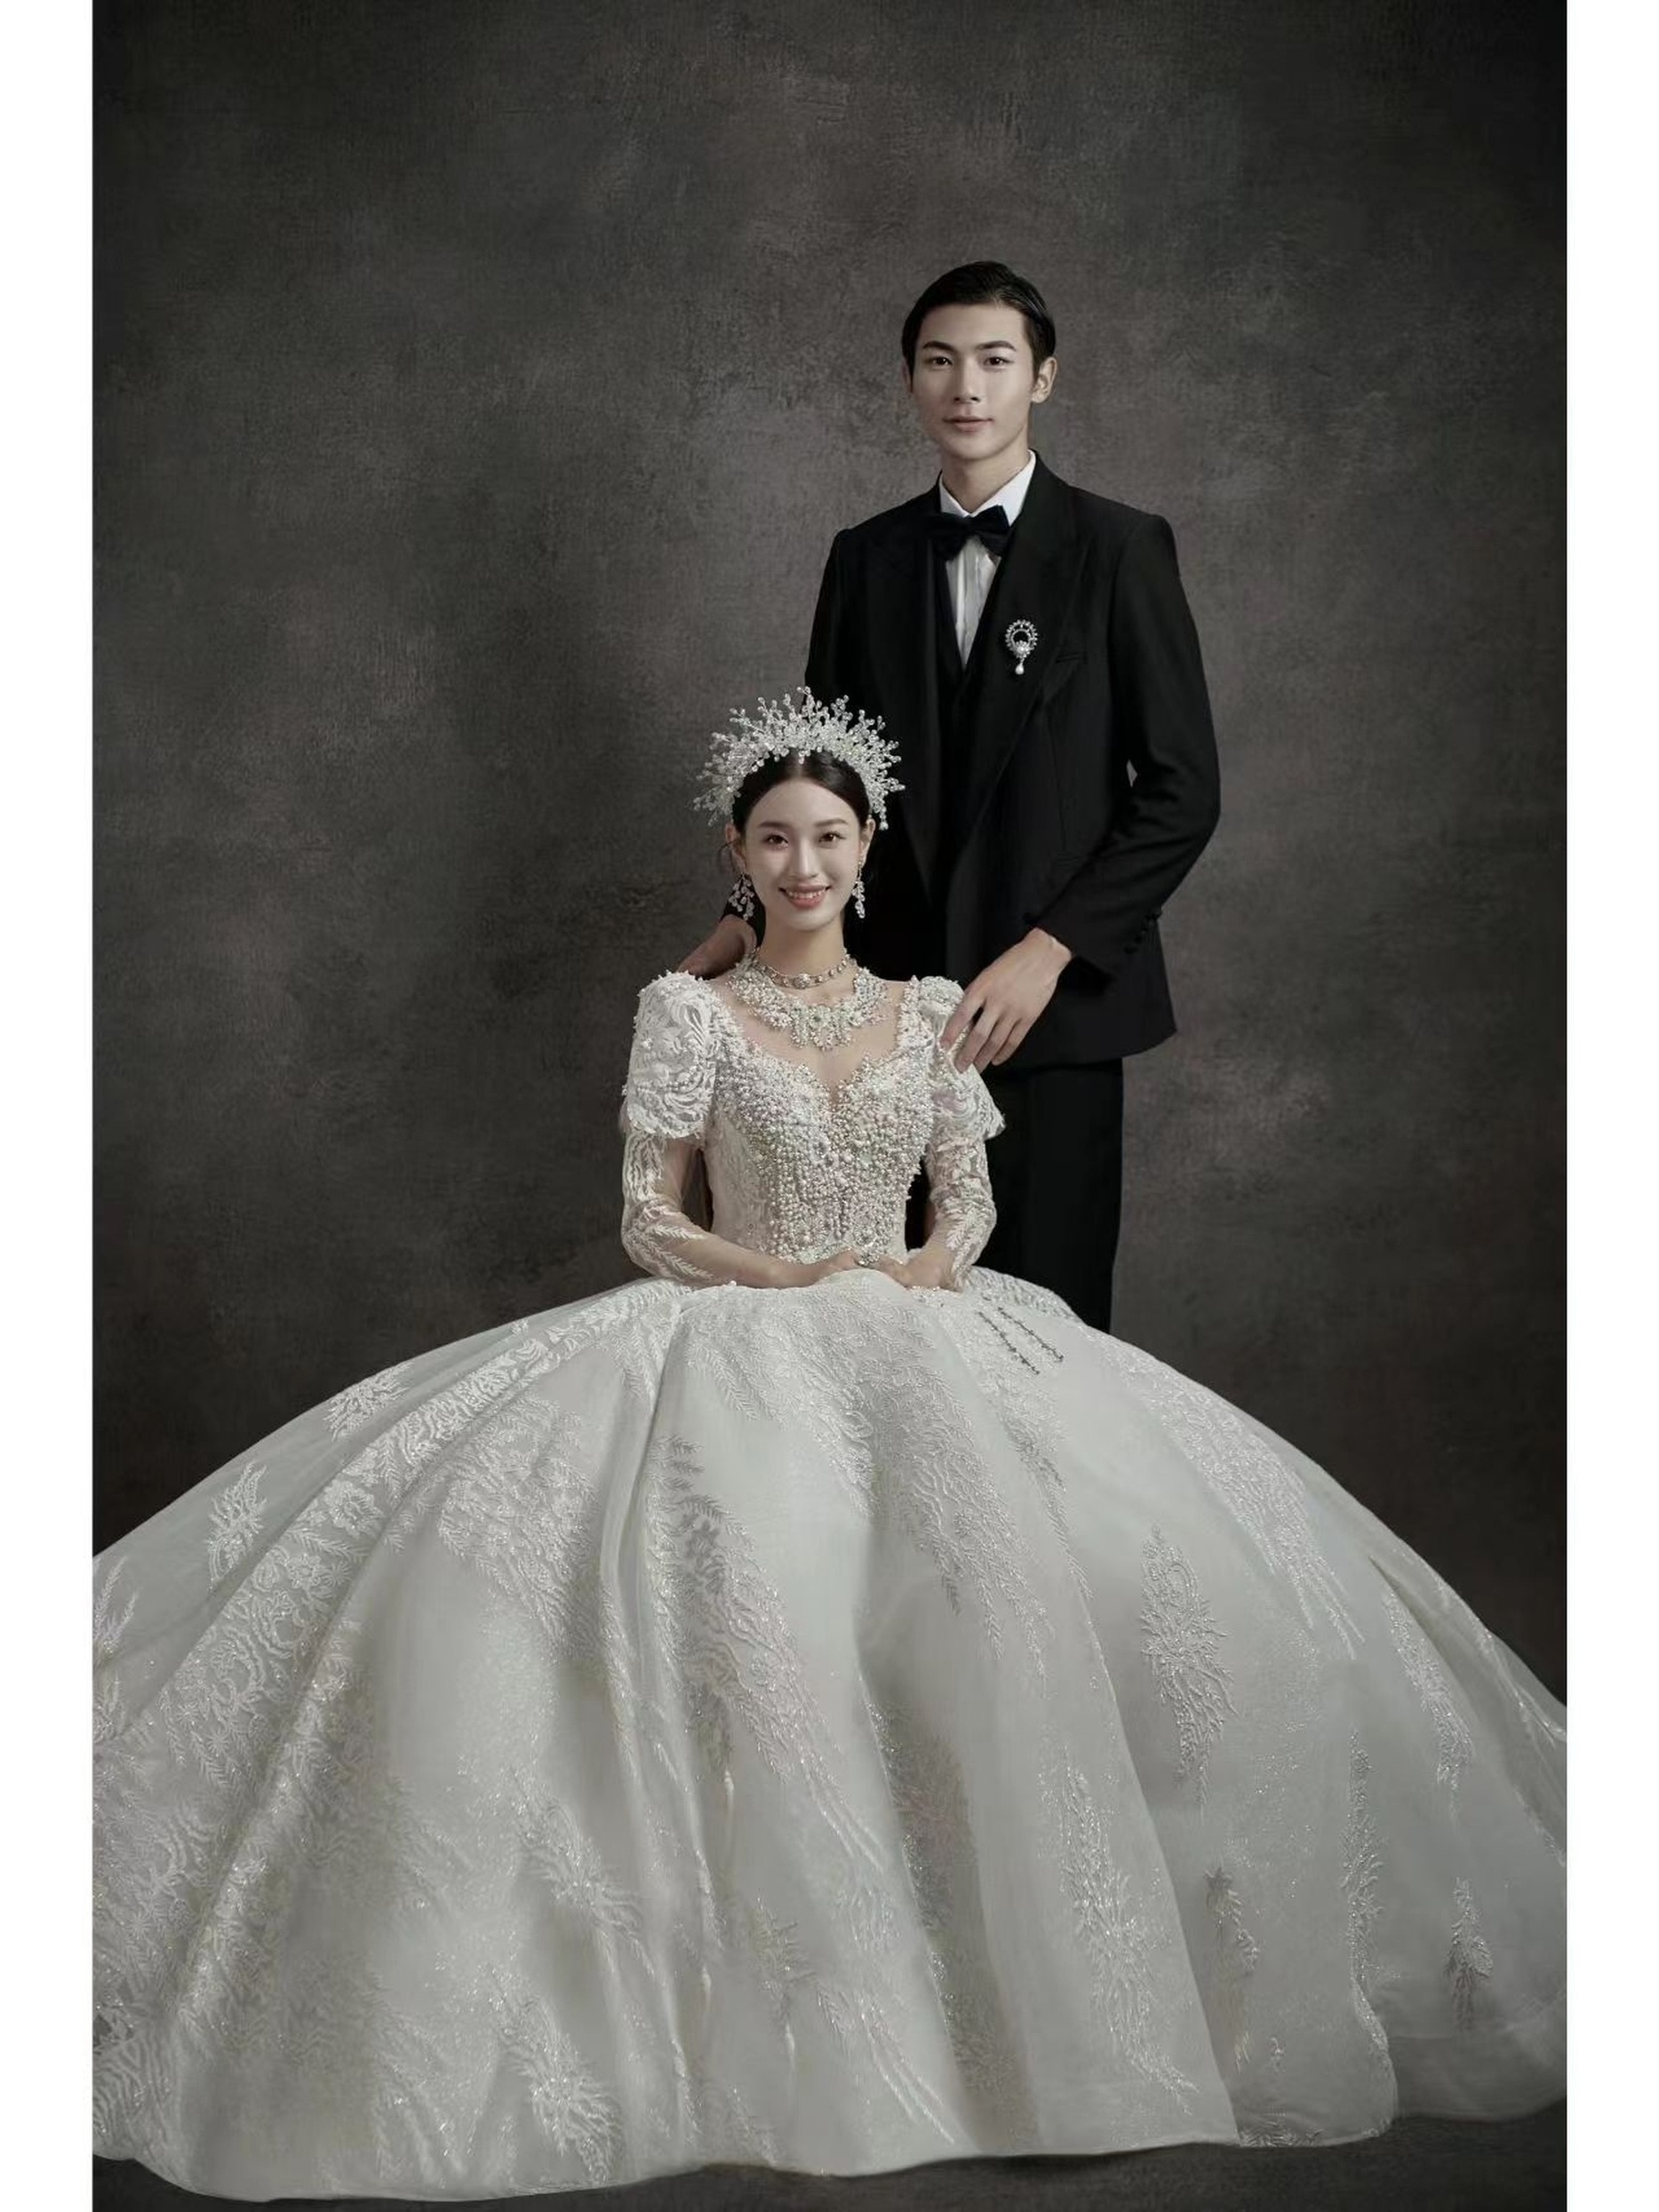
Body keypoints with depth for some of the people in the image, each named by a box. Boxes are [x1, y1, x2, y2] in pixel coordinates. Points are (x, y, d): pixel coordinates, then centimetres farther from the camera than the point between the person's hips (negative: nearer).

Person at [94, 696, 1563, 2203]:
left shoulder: (930, 1006, 15)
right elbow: (649, 1222, 2)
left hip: (920, 1332, 3)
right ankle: (791, 1985, -19)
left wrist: (930, 1266, -8)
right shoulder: (690, 1010, 5)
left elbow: (972, 1198, 14)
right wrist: (795, 1276, -12)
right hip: (737, 1342, -3)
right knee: (742, 1575, -33)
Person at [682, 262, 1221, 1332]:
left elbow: (1182, 788, -5)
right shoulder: (867, 557, 12)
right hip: (894, 998, 3)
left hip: (1052, 1005, -3)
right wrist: (754, 916, 0)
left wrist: (1049, 952, -13)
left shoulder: (1119, 549, -1)